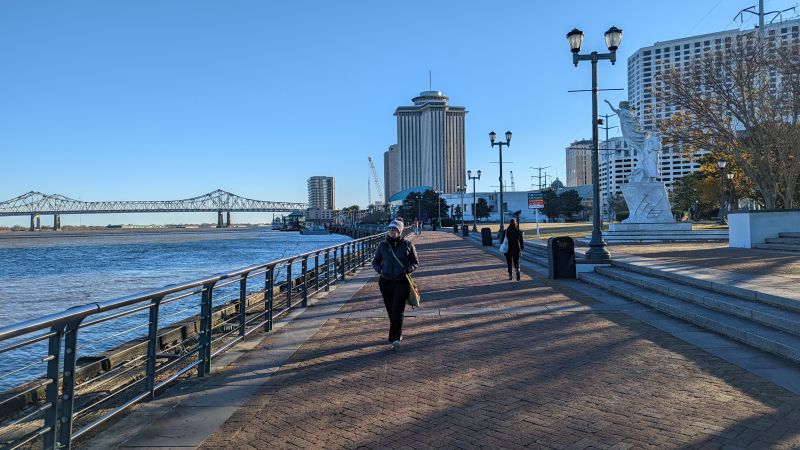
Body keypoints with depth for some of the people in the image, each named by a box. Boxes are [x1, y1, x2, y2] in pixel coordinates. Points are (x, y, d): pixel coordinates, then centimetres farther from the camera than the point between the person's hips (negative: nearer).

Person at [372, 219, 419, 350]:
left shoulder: (407, 245, 1)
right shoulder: (383, 246, 6)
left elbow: (415, 262, 6)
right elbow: (375, 262, 16)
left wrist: (408, 269, -14)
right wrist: (380, 269, -6)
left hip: (402, 282, -3)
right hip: (385, 282, 3)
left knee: (398, 311, -12)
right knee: (391, 311, 10)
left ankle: (395, 339, -12)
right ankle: (397, 335, 29)